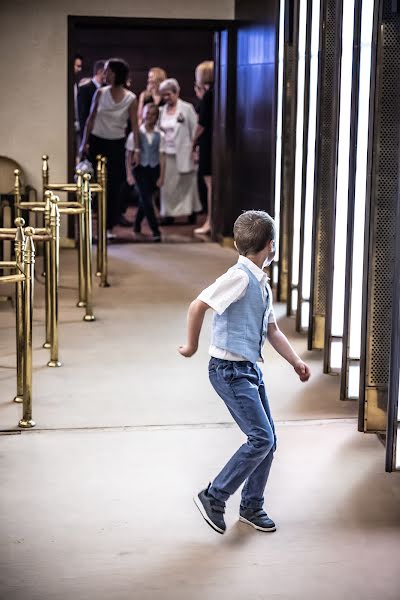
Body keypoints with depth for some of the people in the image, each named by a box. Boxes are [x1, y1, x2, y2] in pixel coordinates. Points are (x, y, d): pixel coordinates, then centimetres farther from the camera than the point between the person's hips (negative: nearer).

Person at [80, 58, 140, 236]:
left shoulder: (131, 99, -6)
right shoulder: (100, 93, -1)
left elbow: (134, 126, -6)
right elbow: (91, 119, 4)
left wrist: (137, 149, -12)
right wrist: (85, 143, 1)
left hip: (116, 145, -1)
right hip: (97, 142, 1)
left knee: (113, 186, 1)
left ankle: (109, 226, 11)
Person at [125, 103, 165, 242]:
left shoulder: (159, 135, 1)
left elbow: (162, 157, 1)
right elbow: (129, 155, -2)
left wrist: (161, 176, -2)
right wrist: (129, 174, -7)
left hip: (154, 169, 2)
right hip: (140, 168, -2)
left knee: (144, 199, 9)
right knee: (146, 199, -10)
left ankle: (137, 224, 30)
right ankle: (155, 231, -11)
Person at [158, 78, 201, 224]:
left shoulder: (187, 108, -3)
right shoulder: (162, 110, 11)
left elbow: (194, 129, -5)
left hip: (183, 153, -4)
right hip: (167, 153, 4)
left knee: (186, 183, 3)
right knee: (167, 184, 2)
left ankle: (191, 212, 13)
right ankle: (168, 213, 8)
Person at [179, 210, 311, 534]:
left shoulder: (262, 283, 13)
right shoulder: (240, 277, -17)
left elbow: (272, 330, 21)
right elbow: (198, 306, -23)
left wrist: (296, 361, 12)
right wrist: (192, 346, -11)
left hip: (250, 369, 9)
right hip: (229, 370, -9)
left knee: (268, 439, 10)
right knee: (261, 438, -12)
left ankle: (252, 507, 26)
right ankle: (213, 497, -1)